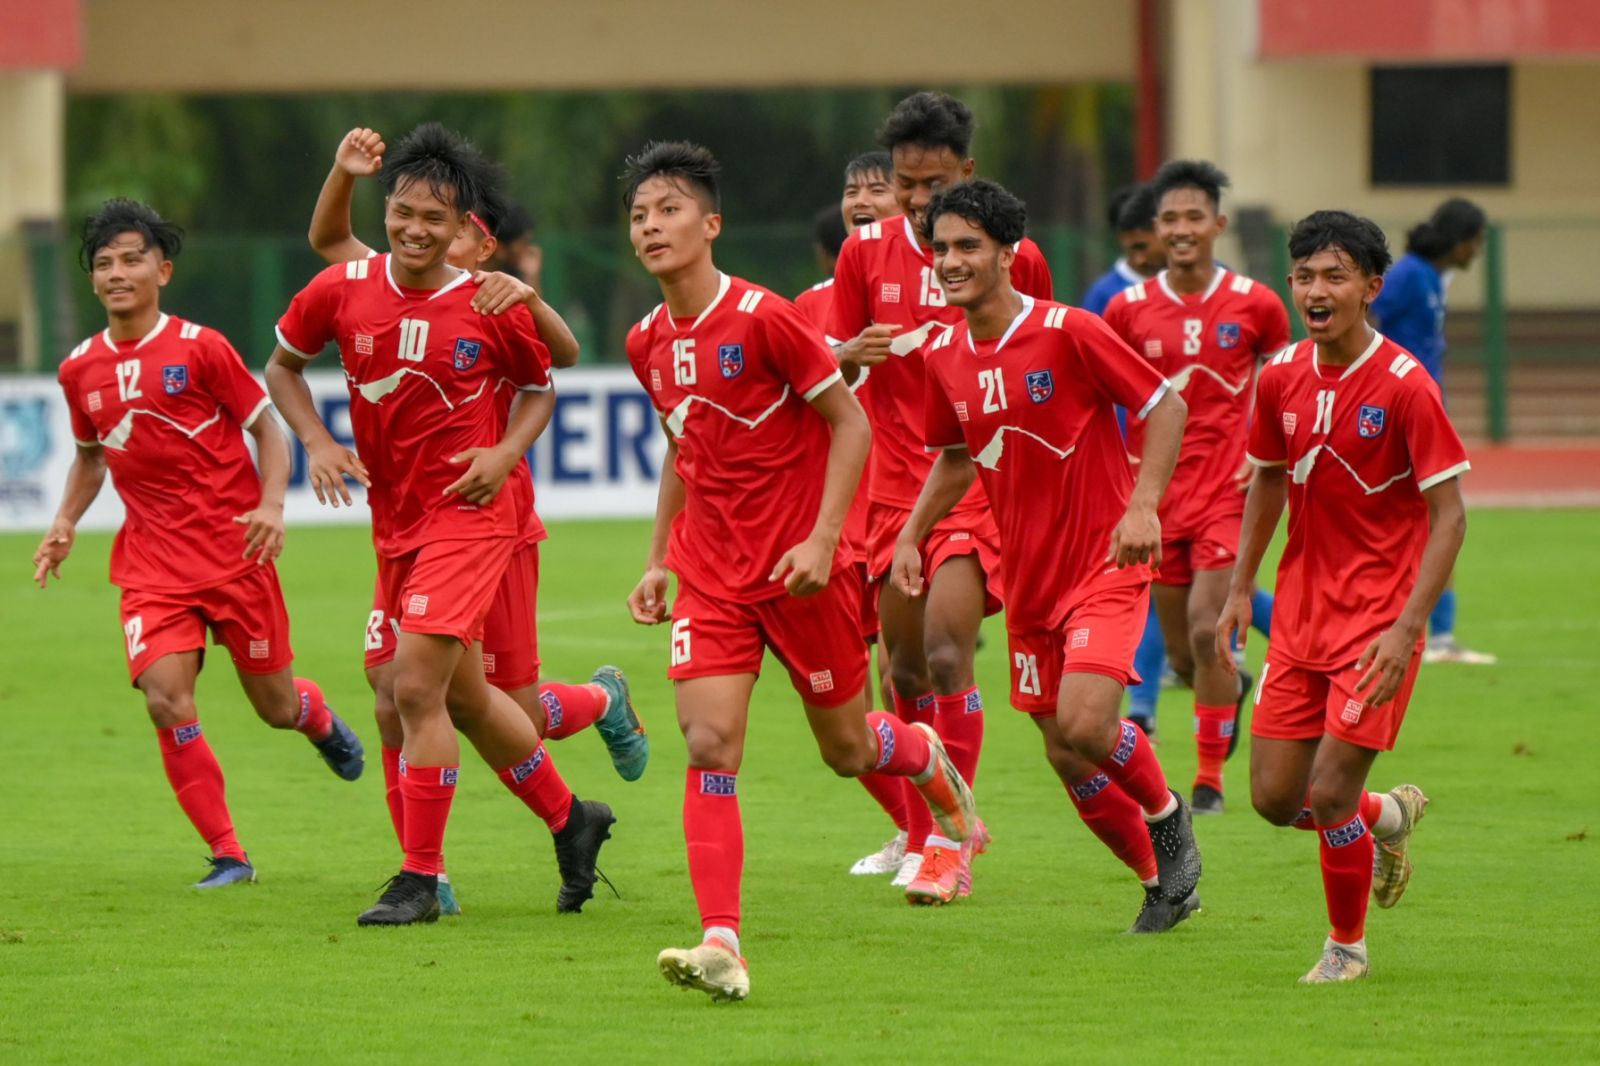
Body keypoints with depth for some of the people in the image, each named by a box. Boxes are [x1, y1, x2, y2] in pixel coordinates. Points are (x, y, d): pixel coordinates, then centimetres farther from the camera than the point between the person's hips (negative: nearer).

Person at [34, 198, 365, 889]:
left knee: (276, 708, 7)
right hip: (152, 560, 3)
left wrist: (271, 506, -16)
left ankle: (317, 714, 47)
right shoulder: (80, 371, 5)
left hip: (232, 548, -3)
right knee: (165, 702, -17)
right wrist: (65, 523, 7)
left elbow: (266, 427, -1)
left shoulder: (199, 349, -8)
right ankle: (228, 856, -5)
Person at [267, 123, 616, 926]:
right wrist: (317, 444, -3)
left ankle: (420, 880, -7)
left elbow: (539, 388, 7)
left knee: (417, 687, -15)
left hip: (468, 514, -5)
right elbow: (283, 364, 12)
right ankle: (569, 818, 36)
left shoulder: (491, 307, -10)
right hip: (393, 520, 5)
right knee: (465, 698, 15)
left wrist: (506, 452, -11)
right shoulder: (342, 292, -4)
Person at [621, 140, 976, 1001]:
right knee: (708, 746, -14)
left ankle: (933, 763, 46)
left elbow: (850, 422, -10)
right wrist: (658, 559, 14)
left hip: (799, 570, -4)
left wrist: (821, 539, -17)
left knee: (847, 750, 9)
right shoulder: (648, 342, 4)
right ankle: (721, 946, -18)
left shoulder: (764, 319, -16)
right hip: (711, 574, 4)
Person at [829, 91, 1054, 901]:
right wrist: (853, 354, -14)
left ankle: (946, 843, -10)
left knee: (946, 648, -17)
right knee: (905, 666, 6)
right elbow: (828, 370, 9)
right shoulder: (865, 252, 3)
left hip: (981, 480, -3)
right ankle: (936, 826, 24)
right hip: (896, 486, 3)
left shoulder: (1014, 256, -3)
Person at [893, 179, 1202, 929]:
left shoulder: (1068, 332, -14)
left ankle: (1167, 814, 8)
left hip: (1104, 564, -6)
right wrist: (911, 536, 10)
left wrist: (1143, 505, -20)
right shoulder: (944, 356, 4)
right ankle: (1162, 882, 25)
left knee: (1085, 725, -23)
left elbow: (1165, 407, -9)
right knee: (1064, 754, 6)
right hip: (1028, 579, 6)